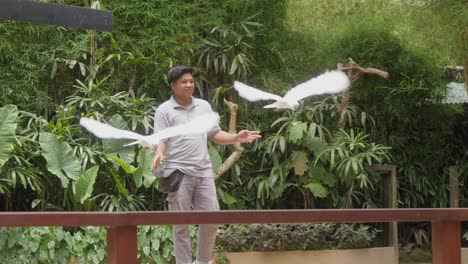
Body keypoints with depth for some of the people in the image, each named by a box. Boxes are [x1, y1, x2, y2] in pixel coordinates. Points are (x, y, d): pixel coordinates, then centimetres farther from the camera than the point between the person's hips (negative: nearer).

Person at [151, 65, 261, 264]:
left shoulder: (204, 106, 13)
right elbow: (160, 140, -8)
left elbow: (215, 135, 17)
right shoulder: (164, 110, -2)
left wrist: (236, 138, 1)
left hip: (204, 172, 5)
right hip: (178, 173, -5)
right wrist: (159, 154, -30)